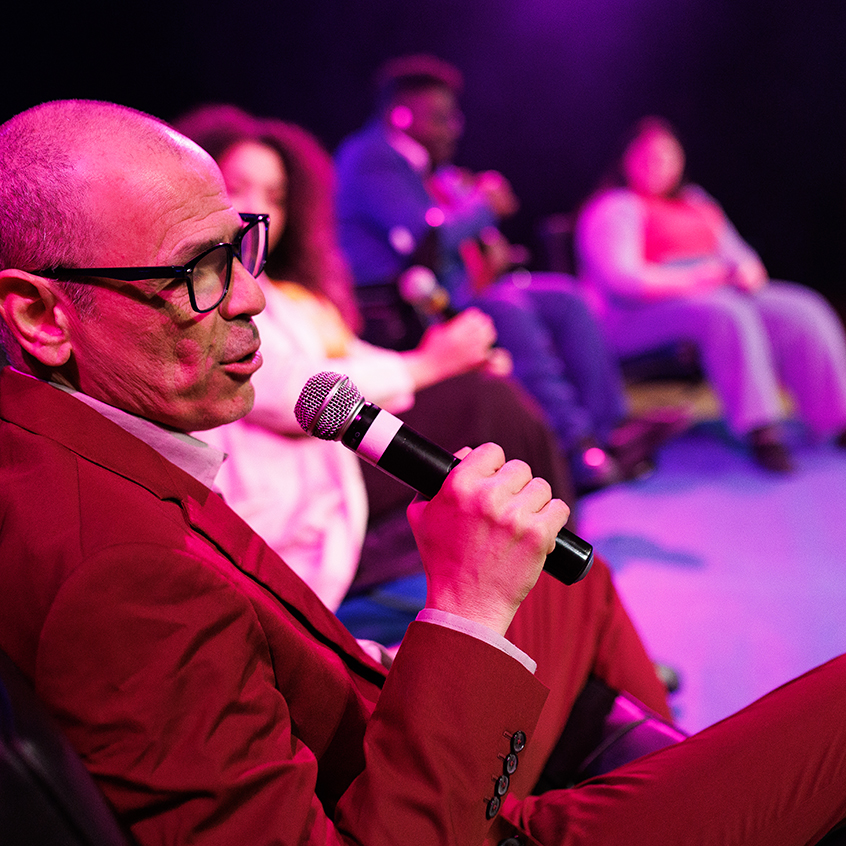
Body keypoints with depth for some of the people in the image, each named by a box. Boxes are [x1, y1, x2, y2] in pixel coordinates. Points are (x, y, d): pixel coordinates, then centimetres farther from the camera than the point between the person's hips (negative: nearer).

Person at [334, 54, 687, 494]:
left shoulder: (430, 164, 17)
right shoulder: (369, 157, -13)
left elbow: (462, 226, 27)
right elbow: (426, 237, -24)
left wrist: (489, 243, 3)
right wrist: (484, 205, -9)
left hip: (449, 289, 10)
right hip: (401, 308, -10)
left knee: (565, 298, -1)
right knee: (506, 309, -33)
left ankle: (608, 427, -7)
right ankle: (580, 453, -30)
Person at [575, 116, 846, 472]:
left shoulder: (696, 202, 26)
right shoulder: (613, 209, 0)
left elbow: (736, 252, 24)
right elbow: (622, 279, -14)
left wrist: (748, 270, -1)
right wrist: (694, 279, -21)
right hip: (637, 317, -8)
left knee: (802, 309, -14)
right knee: (725, 314, -37)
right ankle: (759, 431, -41)